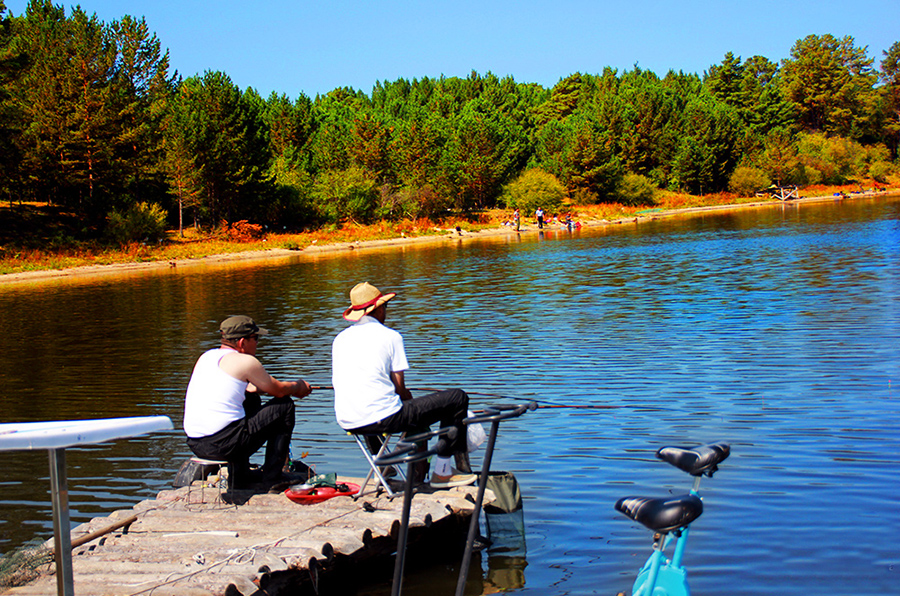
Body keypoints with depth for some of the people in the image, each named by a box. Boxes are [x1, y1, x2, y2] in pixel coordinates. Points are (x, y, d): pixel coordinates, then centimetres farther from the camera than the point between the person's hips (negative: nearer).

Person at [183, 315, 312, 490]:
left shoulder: (206, 356, 17)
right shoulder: (245, 361, -5)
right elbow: (279, 391, 5)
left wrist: (258, 387, 39)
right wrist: (298, 387, 25)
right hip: (224, 445, -8)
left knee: (251, 401, 31)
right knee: (284, 407, 6)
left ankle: (239, 474, 32)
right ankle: (273, 477, 11)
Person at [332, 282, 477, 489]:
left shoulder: (340, 339, 15)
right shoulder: (390, 336, -1)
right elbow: (400, 388, -4)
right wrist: (409, 399, 20)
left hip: (347, 423, 8)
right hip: (382, 418, -7)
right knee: (458, 398, 3)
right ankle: (442, 472, 7)